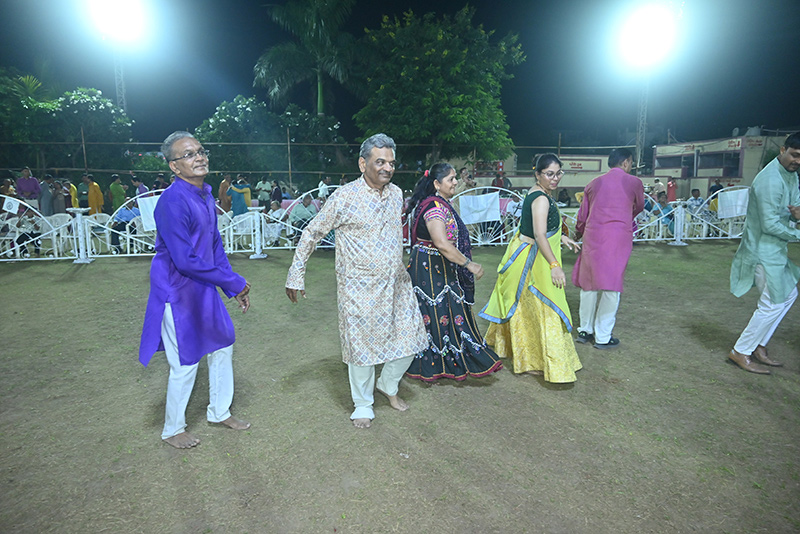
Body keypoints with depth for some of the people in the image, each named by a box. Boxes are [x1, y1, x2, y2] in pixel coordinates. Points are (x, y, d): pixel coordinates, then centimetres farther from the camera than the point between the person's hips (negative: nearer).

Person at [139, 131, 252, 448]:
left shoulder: (205, 194, 4)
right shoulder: (173, 202, -24)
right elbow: (185, 260, -28)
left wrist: (235, 288, 7)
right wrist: (233, 281, -21)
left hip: (204, 288, 9)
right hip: (178, 292, -9)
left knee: (222, 345, 18)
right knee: (185, 363, 5)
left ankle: (219, 411, 38)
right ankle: (172, 430, 29)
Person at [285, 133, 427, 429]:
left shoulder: (396, 193, 4)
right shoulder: (344, 197, -13)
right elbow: (311, 233, -6)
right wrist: (296, 276, -6)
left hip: (397, 283, 6)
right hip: (360, 288, -5)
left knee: (409, 337, 9)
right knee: (362, 345, 5)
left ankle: (388, 385, 36)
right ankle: (363, 404, 27)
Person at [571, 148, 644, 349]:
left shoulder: (593, 184, 12)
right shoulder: (634, 183, 4)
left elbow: (582, 215, 16)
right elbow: (639, 207, 22)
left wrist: (578, 234, 34)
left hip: (593, 237, 4)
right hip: (618, 237, -4)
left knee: (589, 282, 14)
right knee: (610, 285, 3)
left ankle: (585, 330, 22)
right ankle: (603, 337, 9)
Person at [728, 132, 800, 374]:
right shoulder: (770, 180, -22)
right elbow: (770, 225, -23)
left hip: (775, 249, 10)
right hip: (764, 250, -10)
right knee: (772, 304, -4)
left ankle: (758, 345, 26)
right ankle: (740, 352, 9)